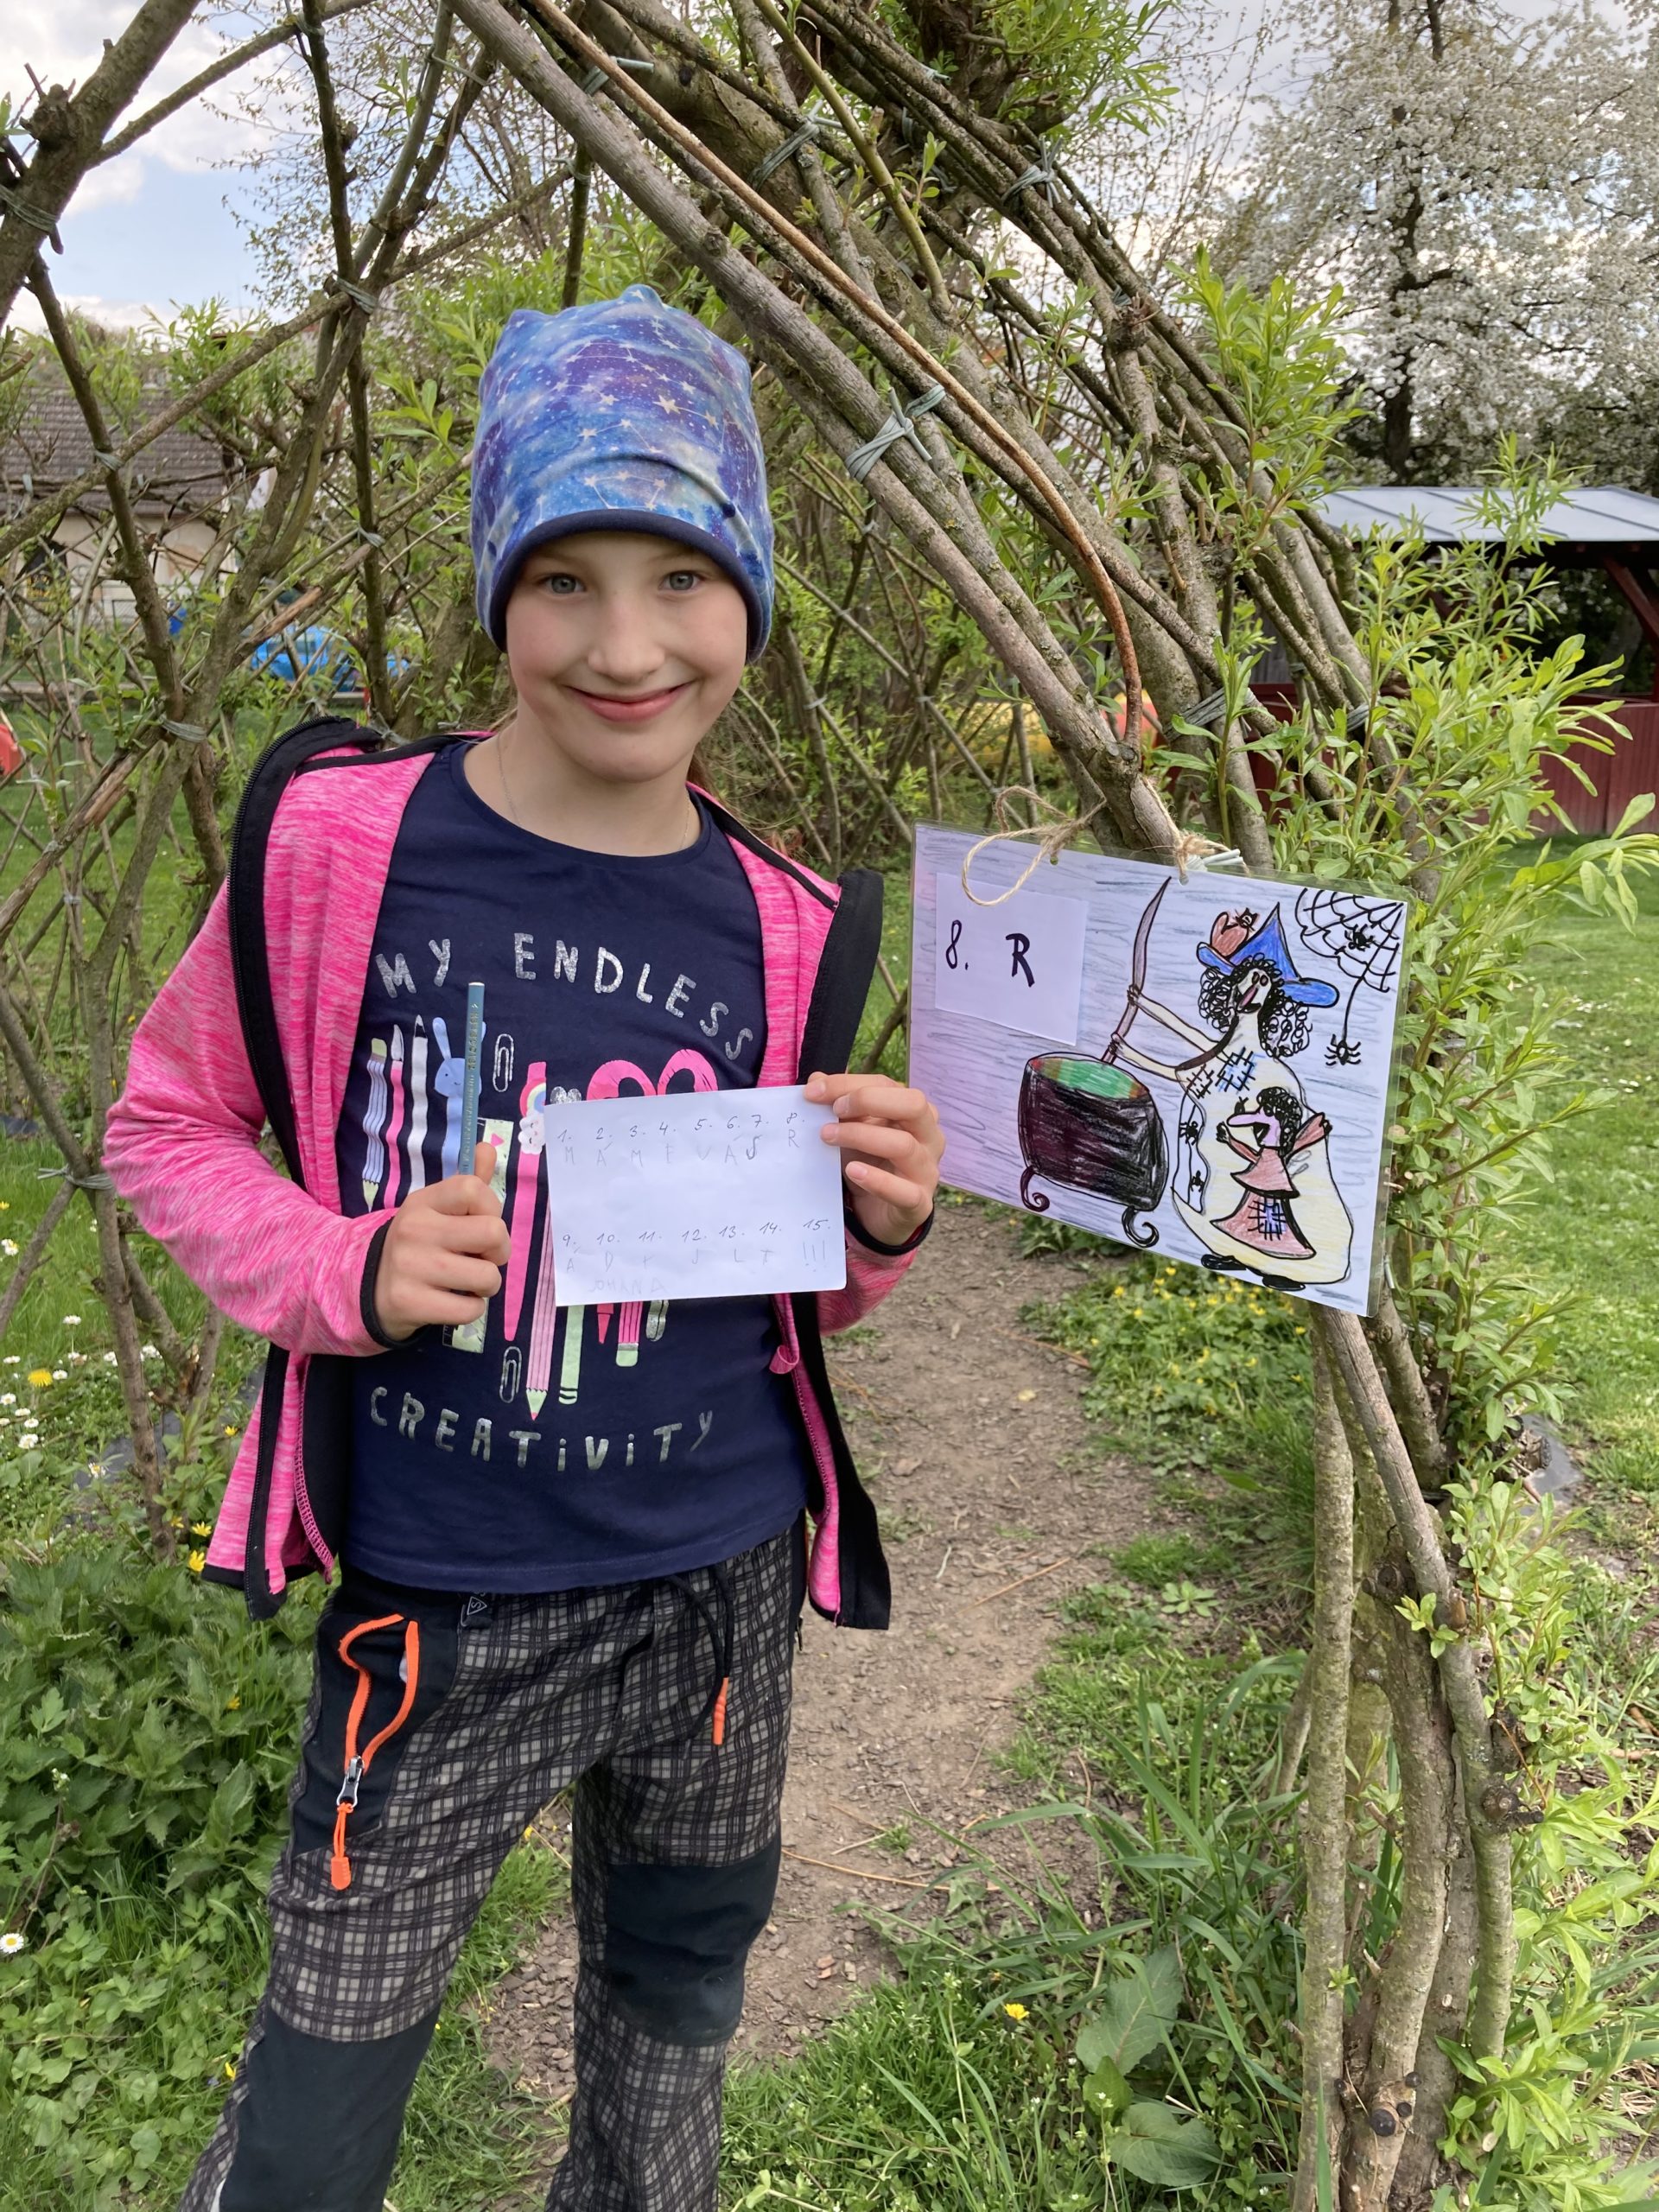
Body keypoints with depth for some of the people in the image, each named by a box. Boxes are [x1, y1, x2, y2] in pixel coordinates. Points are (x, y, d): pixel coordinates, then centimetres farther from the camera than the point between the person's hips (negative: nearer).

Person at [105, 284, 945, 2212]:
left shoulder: (789, 933, -4)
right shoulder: (343, 840, -14)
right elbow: (166, 1127, -1)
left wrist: (884, 1223, -15)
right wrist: (348, 1272, -19)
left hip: (724, 1586, 4)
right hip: (441, 1610, -3)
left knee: (675, 2005, 26)